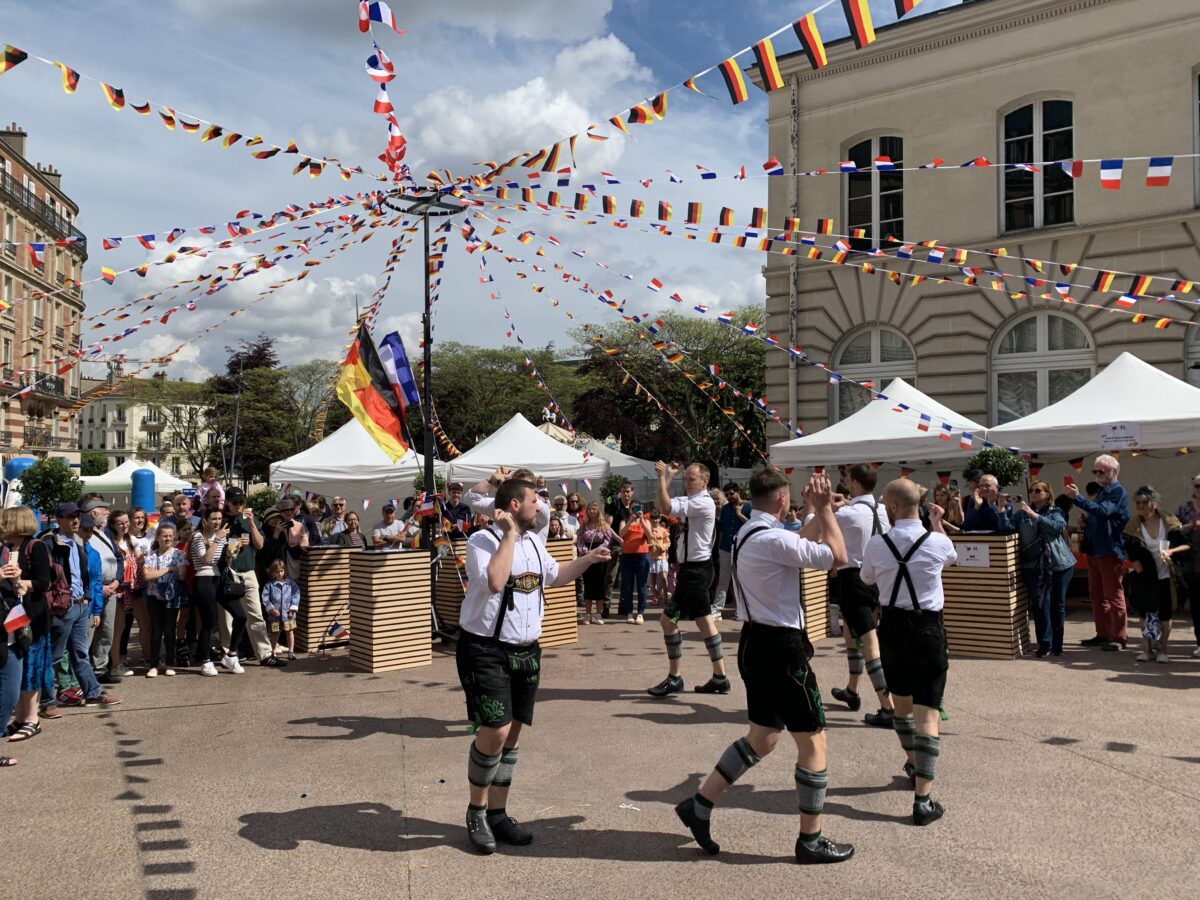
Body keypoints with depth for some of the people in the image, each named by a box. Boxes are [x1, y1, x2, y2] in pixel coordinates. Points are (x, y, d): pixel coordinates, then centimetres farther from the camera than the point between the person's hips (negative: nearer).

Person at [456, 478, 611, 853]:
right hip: (486, 650, -8)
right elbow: (494, 582, -32)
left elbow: (555, 576, 29)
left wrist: (589, 558, 20)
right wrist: (509, 534, -25)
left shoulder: (534, 542, 11)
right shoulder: (482, 540, -14)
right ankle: (476, 811, 8)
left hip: (525, 651, 8)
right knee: (495, 731, -14)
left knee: (512, 734, 10)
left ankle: (497, 814, 22)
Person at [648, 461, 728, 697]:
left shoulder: (703, 503, -18)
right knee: (704, 620, 12)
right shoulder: (691, 501, 12)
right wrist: (668, 478, 7)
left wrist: (662, 476, -20)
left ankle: (674, 678, 1)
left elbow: (666, 507, -28)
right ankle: (719, 677, 17)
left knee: (668, 620, -8)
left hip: (696, 570, -10)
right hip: (694, 569, 10)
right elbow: (666, 505, 16)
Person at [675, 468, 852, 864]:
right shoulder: (775, 539, -20)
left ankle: (699, 805, 19)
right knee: (813, 741, 4)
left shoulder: (745, 535, 10)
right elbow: (837, 556, -15)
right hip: (781, 647, -10)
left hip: (756, 642, 10)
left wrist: (815, 510, 22)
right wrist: (825, 508, -6)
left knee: (762, 738, 19)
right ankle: (810, 840, 14)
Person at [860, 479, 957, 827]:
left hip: (892, 626, 2)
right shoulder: (937, 542, -9)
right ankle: (923, 799, -8)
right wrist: (937, 523, 30)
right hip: (928, 628, -2)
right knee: (927, 712, -3)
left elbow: (867, 579, 13)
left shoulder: (876, 545, -7)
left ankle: (914, 764, 46)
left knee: (901, 702, 23)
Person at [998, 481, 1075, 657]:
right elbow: (1006, 527, 0)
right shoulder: (1022, 513, 12)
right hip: (1034, 566, 0)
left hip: (1059, 564, 0)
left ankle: (1057, 644, 14)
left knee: (1057, 603, 3)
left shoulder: (1056, 512, 7)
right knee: (1040, 603, -11)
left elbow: (1058, 527, -13)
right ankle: (1044, 644, -4)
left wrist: (1035, 515, -19)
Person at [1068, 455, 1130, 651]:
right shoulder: (1101, 491, 16)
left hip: (1111, 551, -9)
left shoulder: (1118, 492, -11)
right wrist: (1085, 529, 7)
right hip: (1094, 550, 9)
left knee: (1113, 595, -4)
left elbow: (1102, 511, -29)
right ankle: (1102, 634, 20)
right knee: (1096, 595, 12)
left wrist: (1077, 497, -33)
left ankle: (1118, 637, 1)